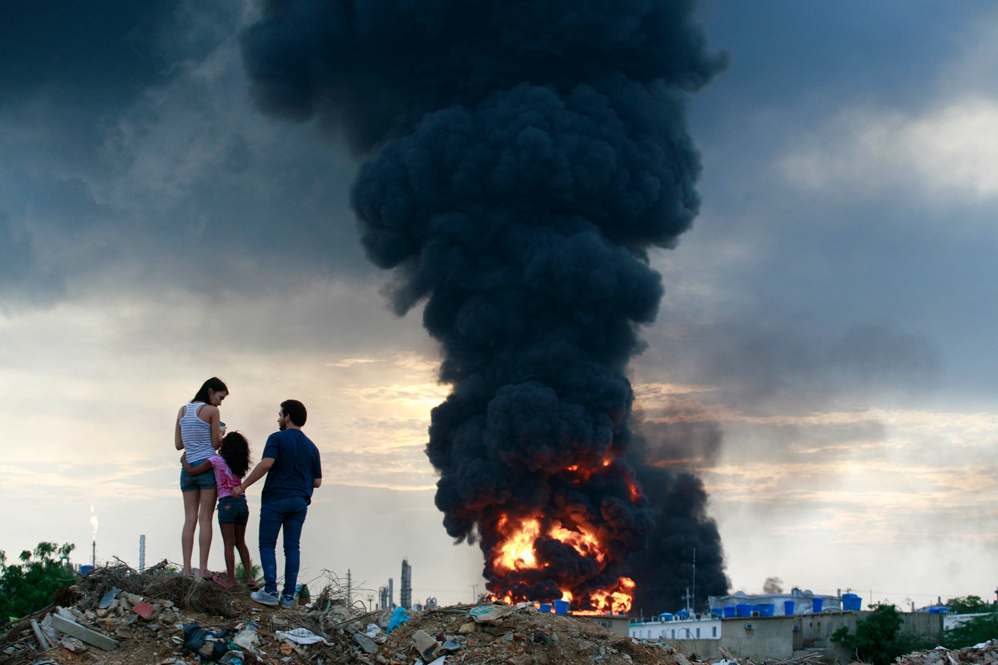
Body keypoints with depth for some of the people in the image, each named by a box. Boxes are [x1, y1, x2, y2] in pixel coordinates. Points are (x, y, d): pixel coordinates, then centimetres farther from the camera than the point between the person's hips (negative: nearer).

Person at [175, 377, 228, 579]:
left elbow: (178, 444, 13)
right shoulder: (211, 411, -5)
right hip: (207, 464, -5)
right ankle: (203, 569, -7)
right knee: (205, 519, -4)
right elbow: (216, 443, -4)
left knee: (190, 519, 3)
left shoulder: (183, 410, 12)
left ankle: (187, 569, -3)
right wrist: (221, 433, 16)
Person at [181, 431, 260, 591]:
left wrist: (184, 460, 18)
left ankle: (230, 580, 1)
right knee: (240, 543, 14)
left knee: (229, 544, -1)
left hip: (227, 504, -5)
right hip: (242, 503, 5)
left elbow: (192, 471, -2)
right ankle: (249, 578, 7)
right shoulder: (240, 465, 10)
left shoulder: (217, 460, -5)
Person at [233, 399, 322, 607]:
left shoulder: (277, 438, -5)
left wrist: (243, 485, -15)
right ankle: (288, 595, 2)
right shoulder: (311, 447, 11)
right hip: (300, 501, 5)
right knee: (292, 547, 6)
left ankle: (270, 591, -7)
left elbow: (266, 464, -20)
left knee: (267, 545, 3)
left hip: (275, 498, -5)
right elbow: (317, 481, 11)